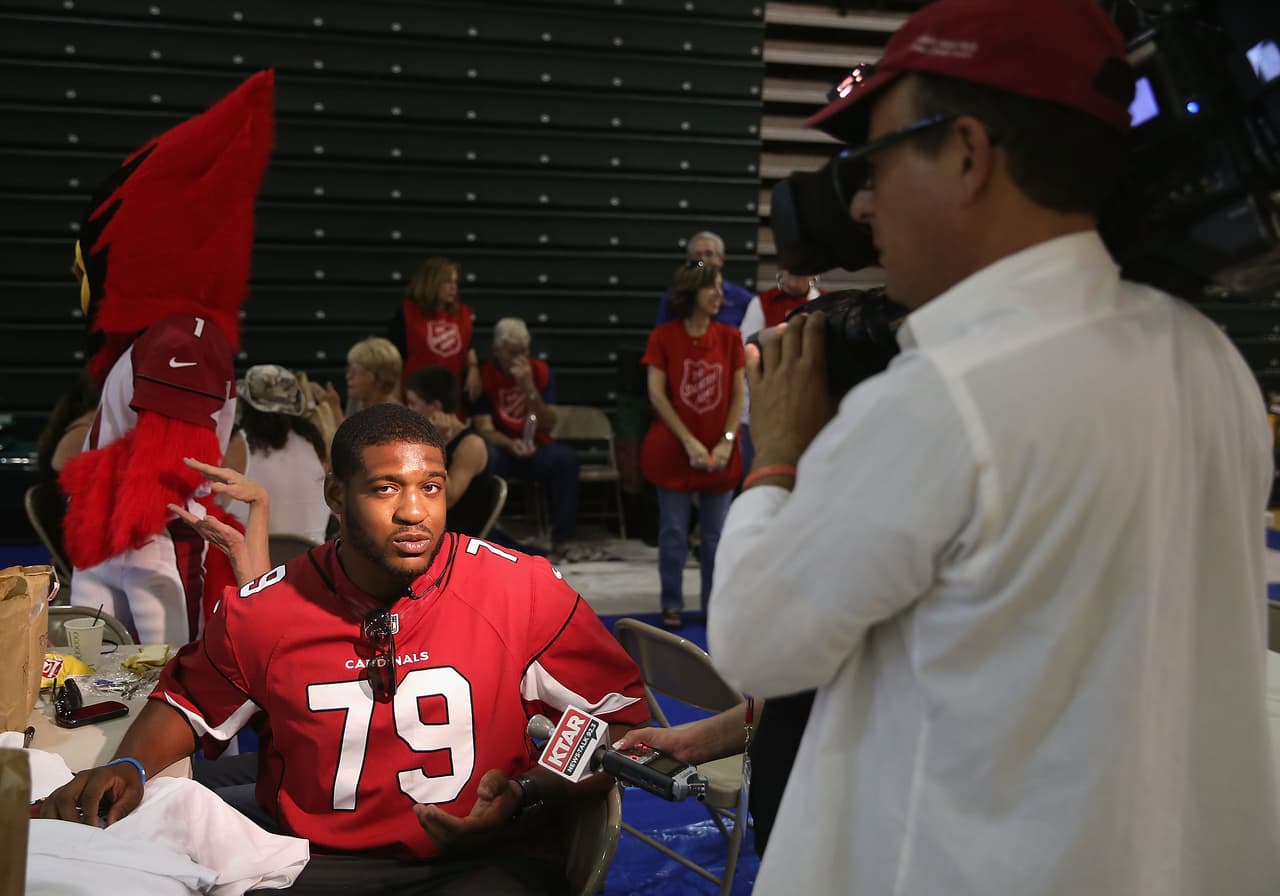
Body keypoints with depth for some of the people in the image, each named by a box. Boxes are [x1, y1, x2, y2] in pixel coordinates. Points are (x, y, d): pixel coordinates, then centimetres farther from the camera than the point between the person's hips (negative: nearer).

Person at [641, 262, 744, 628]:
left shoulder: (729, 337, 3)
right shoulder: (663, 336, -3)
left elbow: (738, 395, 3)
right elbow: (657, 394, -7)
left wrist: (726, 442, -8)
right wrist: (689, 442, -12)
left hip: (720, 455, 2)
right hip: (673, 451, -2)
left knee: (717, 536, 6)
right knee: (673, 533, 3)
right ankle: (672, 605, 15)